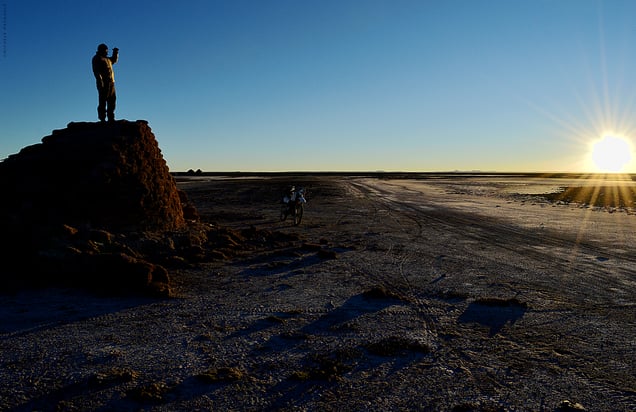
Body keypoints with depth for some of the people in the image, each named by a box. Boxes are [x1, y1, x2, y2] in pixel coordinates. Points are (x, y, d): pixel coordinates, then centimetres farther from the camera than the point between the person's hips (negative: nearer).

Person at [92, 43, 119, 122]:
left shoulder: (107, 59, 25)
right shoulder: (97, 58, 1)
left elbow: (114, 60, 46)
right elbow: (96, 71, -11)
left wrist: (116, 53, 29)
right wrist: (100, 80, -22)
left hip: (111, 82, 9)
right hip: (103, 83, -9)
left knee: (112, 100, 6)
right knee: (103, 101, -11)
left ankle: (111, 118, 8)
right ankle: (102, 118, -13)